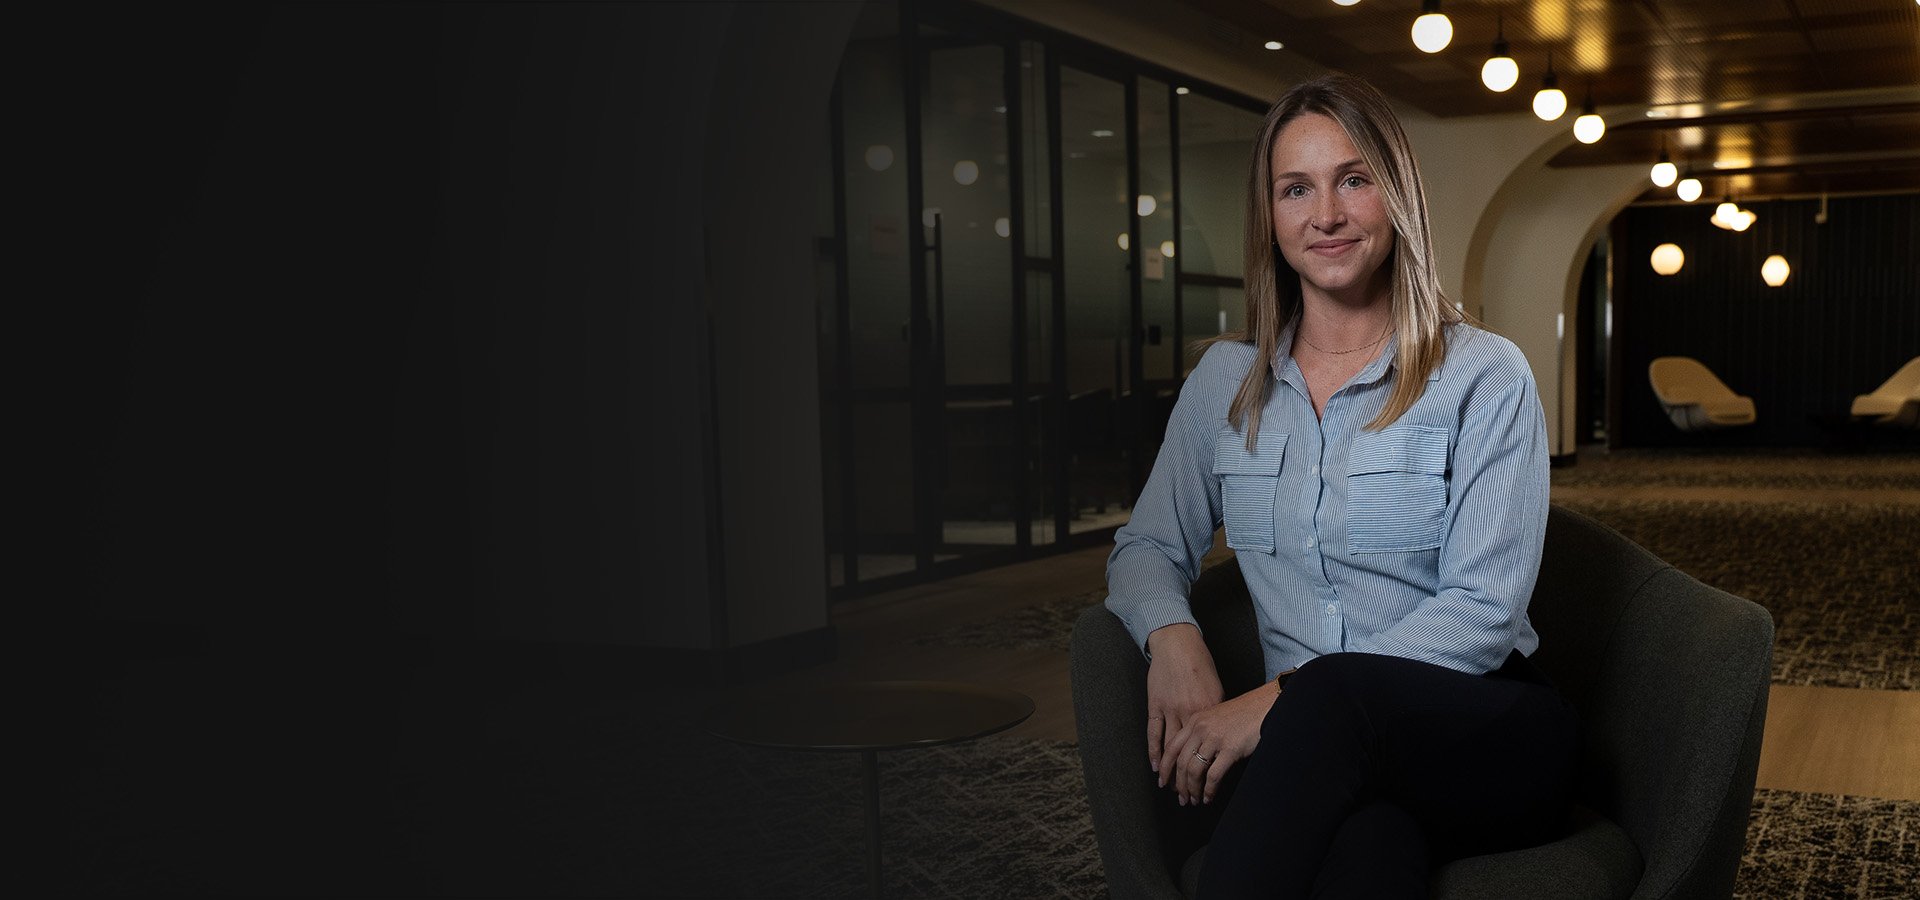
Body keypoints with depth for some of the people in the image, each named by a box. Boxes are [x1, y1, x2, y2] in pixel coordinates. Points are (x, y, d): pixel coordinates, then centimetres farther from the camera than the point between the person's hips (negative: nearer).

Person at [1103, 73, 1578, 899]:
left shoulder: (1485, 376, -2)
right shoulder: (1227, 381, 11)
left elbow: (1484, 611, -10)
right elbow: (1148, 548, 16)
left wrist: (1280, 702, -21)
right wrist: (1171, 634, -10)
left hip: (1482, 729, -1)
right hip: (1321, 745, 1)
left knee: (1331, 695, -38)